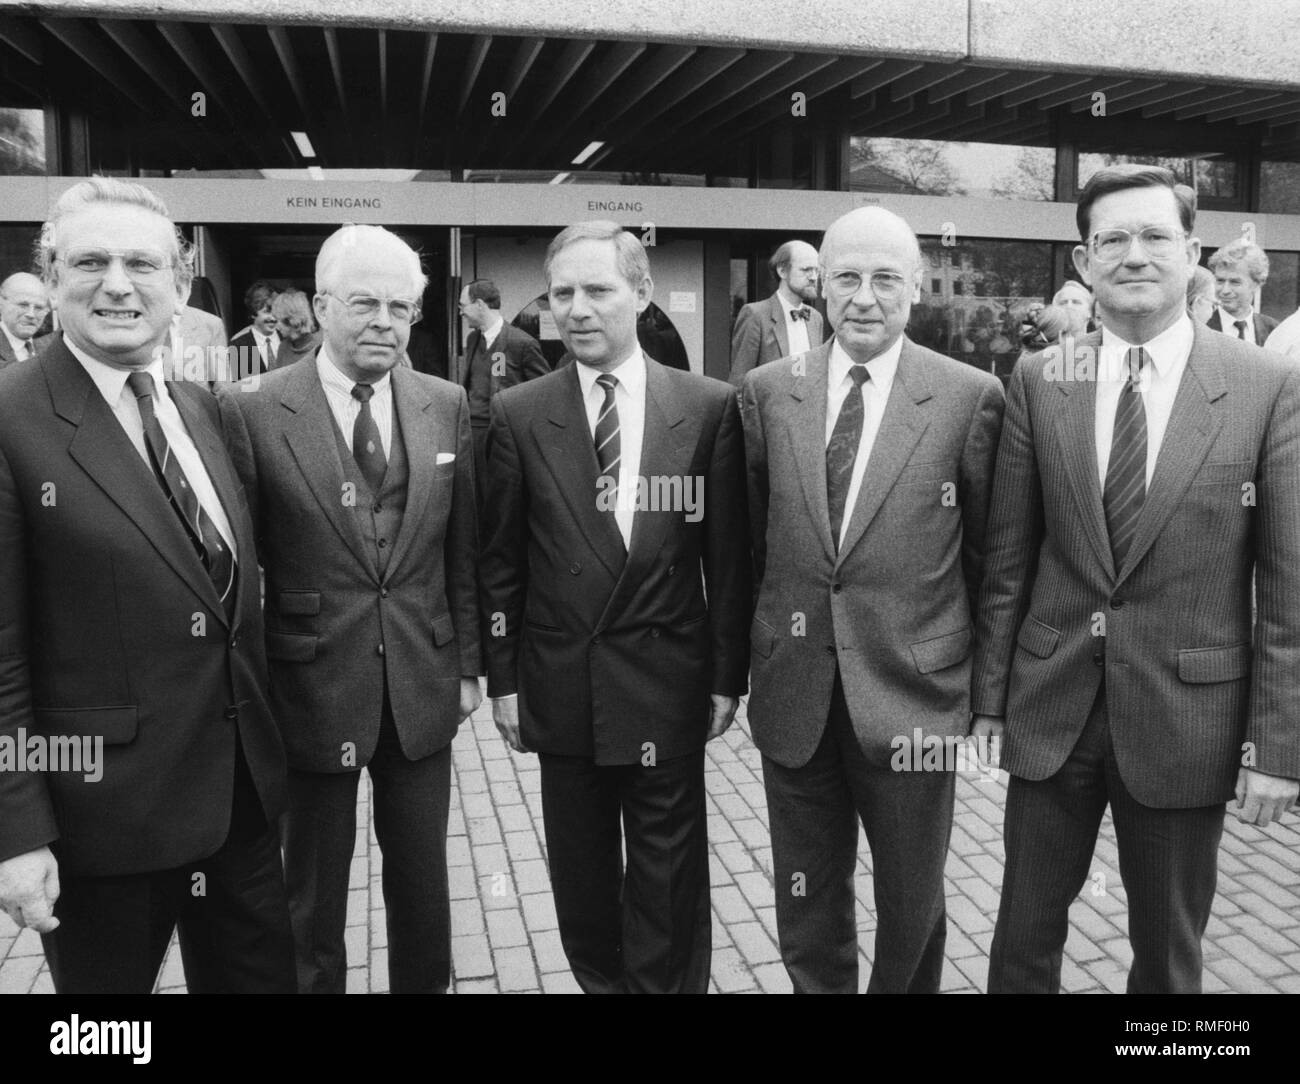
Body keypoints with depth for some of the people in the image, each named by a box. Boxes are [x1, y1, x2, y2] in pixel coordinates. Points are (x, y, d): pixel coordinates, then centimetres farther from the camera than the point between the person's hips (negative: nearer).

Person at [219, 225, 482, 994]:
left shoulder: (447, 406, 1)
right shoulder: (254, 411, -9)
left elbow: (463, 550, 6)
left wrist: (468, 664, 6)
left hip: (423, 686, 3)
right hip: (312, 689, -2)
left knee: (424, 879, 18)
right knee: (314, 891, 16)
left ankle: (427, 984, 40)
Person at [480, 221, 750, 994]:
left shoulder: (711, 407, -4)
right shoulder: (519, 415, -2)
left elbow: (728, 555, -1)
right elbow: (500, 561, 3)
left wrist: (728, 675, 0)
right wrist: (503, 680, 2)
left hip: (669, 688, -1)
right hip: (561, 687, 1)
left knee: (669, 882, 11)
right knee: (582, 879, 15)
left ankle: (673, 981, 32)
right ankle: (601, 979, 36)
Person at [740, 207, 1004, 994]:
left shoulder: (972, 396, -6)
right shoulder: (768, 392, 1)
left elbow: (989, 551, 0)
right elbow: (750, 538, 7)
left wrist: (991, 684, 4)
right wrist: (751, 653, 8)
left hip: (913, 692, -2)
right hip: (794, 692, 2)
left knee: (912, 907, 18)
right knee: (807, 915, 18)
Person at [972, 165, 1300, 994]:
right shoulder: (1037, 383, -1)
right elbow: (1008, 556, 2)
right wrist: (990, 691, 2)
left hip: (1188, 715, -1)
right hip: (1053, 707, 2)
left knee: (1168, 951, 17)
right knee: (1025, 931, 15)